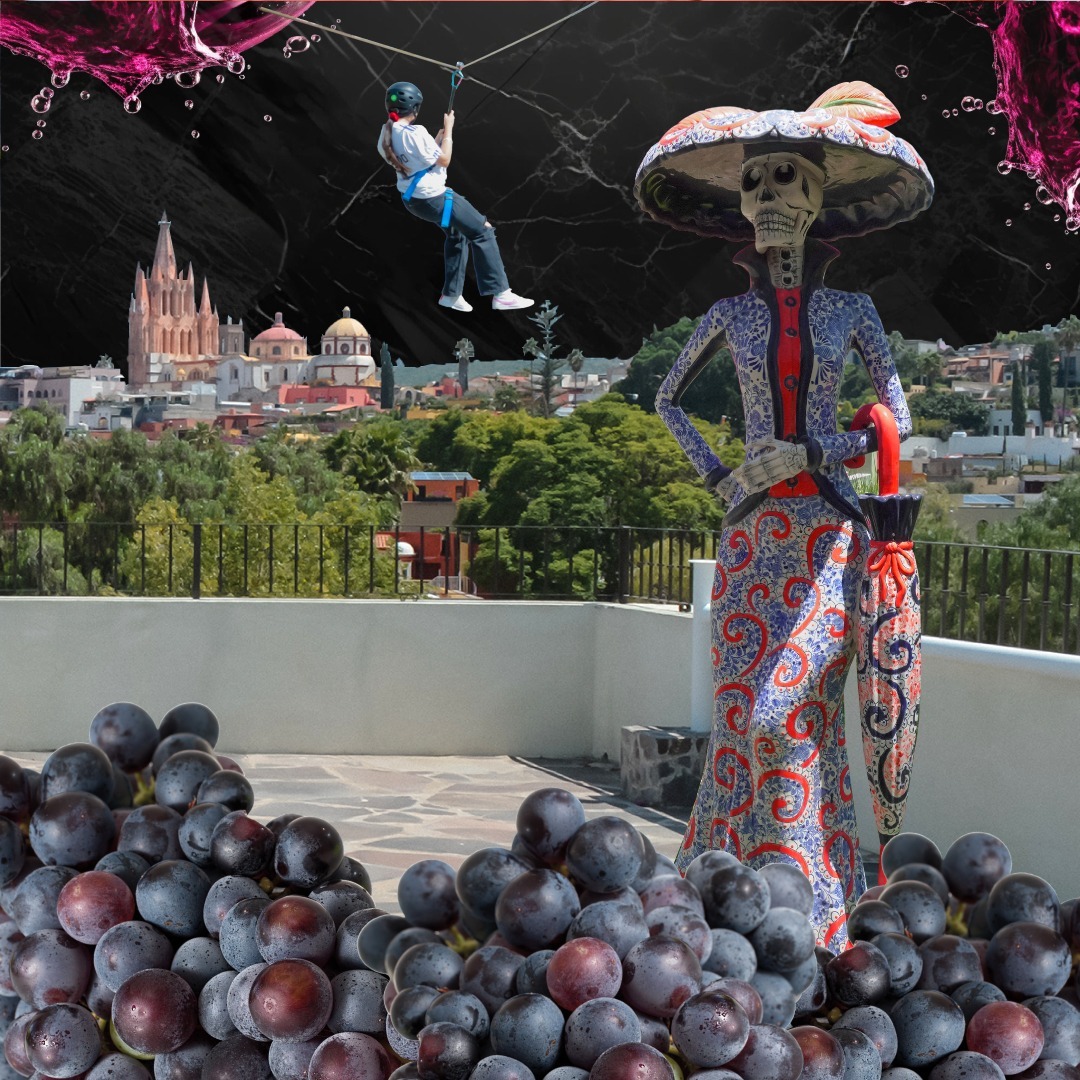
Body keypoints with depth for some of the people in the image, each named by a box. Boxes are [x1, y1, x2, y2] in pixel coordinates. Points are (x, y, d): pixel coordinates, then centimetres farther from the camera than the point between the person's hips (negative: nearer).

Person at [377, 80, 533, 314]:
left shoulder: (386, 135, 1)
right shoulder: (414, 133, -25)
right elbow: (443, 160, -14)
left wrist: (441, 134, 10)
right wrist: (448, 129, -5)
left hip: (410, 197, 9)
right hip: (433, 198, -9)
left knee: (456, 233, 27)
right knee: (482, 230, -2)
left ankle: (451, 294, 30)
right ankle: (500, 294, -3)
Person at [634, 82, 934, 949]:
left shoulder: (851, 309, 6)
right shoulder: (733, 315, 9)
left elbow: (898, 419, 4)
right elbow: (668, 400, 21)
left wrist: (808, 455, -8)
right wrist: (714, 474, 7)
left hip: (829, 528, -2)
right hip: (754, 528, 2)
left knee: (785, 708, -11)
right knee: (743, 708, -1)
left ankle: (810, 906, 0)